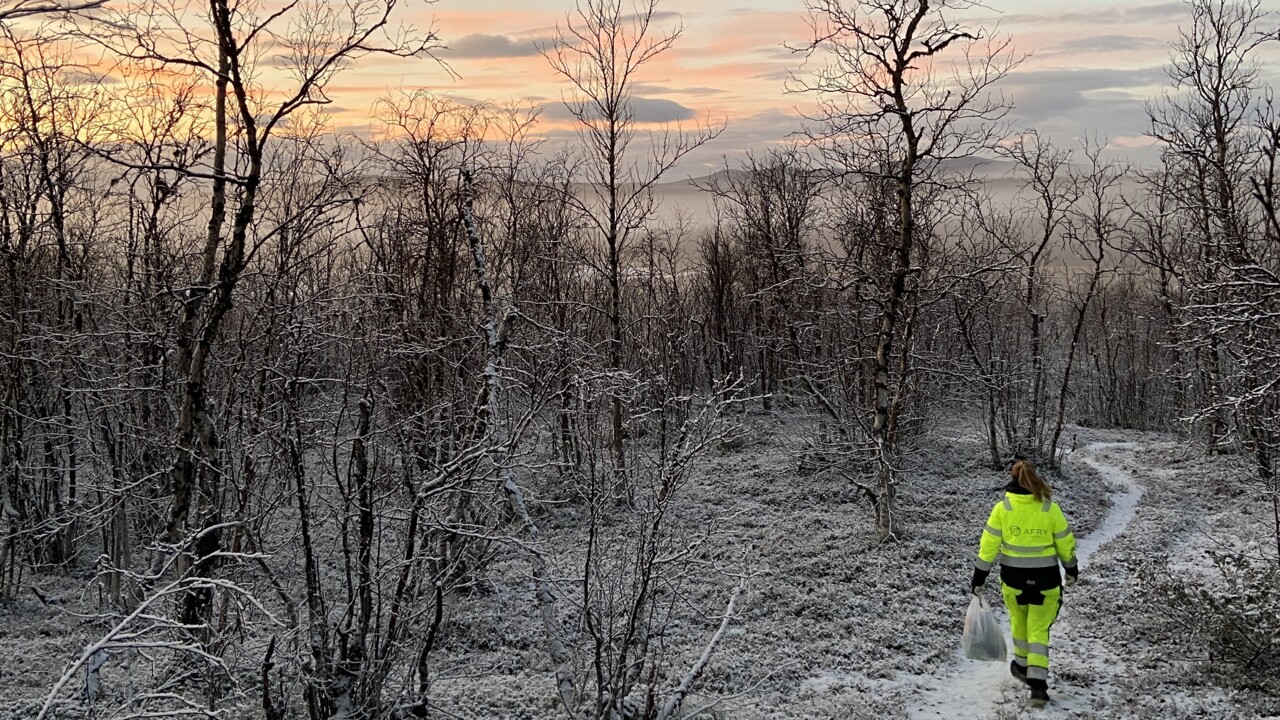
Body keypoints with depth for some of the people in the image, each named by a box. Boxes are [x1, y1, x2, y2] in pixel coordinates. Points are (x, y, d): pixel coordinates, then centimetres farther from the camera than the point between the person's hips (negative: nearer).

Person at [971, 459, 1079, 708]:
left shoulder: (1002, 508, -9)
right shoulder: (1050, 508, -8)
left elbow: (989, 545, -7)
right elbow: (1065, 543, 2)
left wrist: (979, 577, 1)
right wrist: (1072, 569, 19)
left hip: (1013, 578, 0)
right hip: (1045, 579, 0)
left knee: (1019, 624, 23)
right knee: (1039, 630, 6)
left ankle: (1022, 666, 41)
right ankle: (1037, 683, -5)